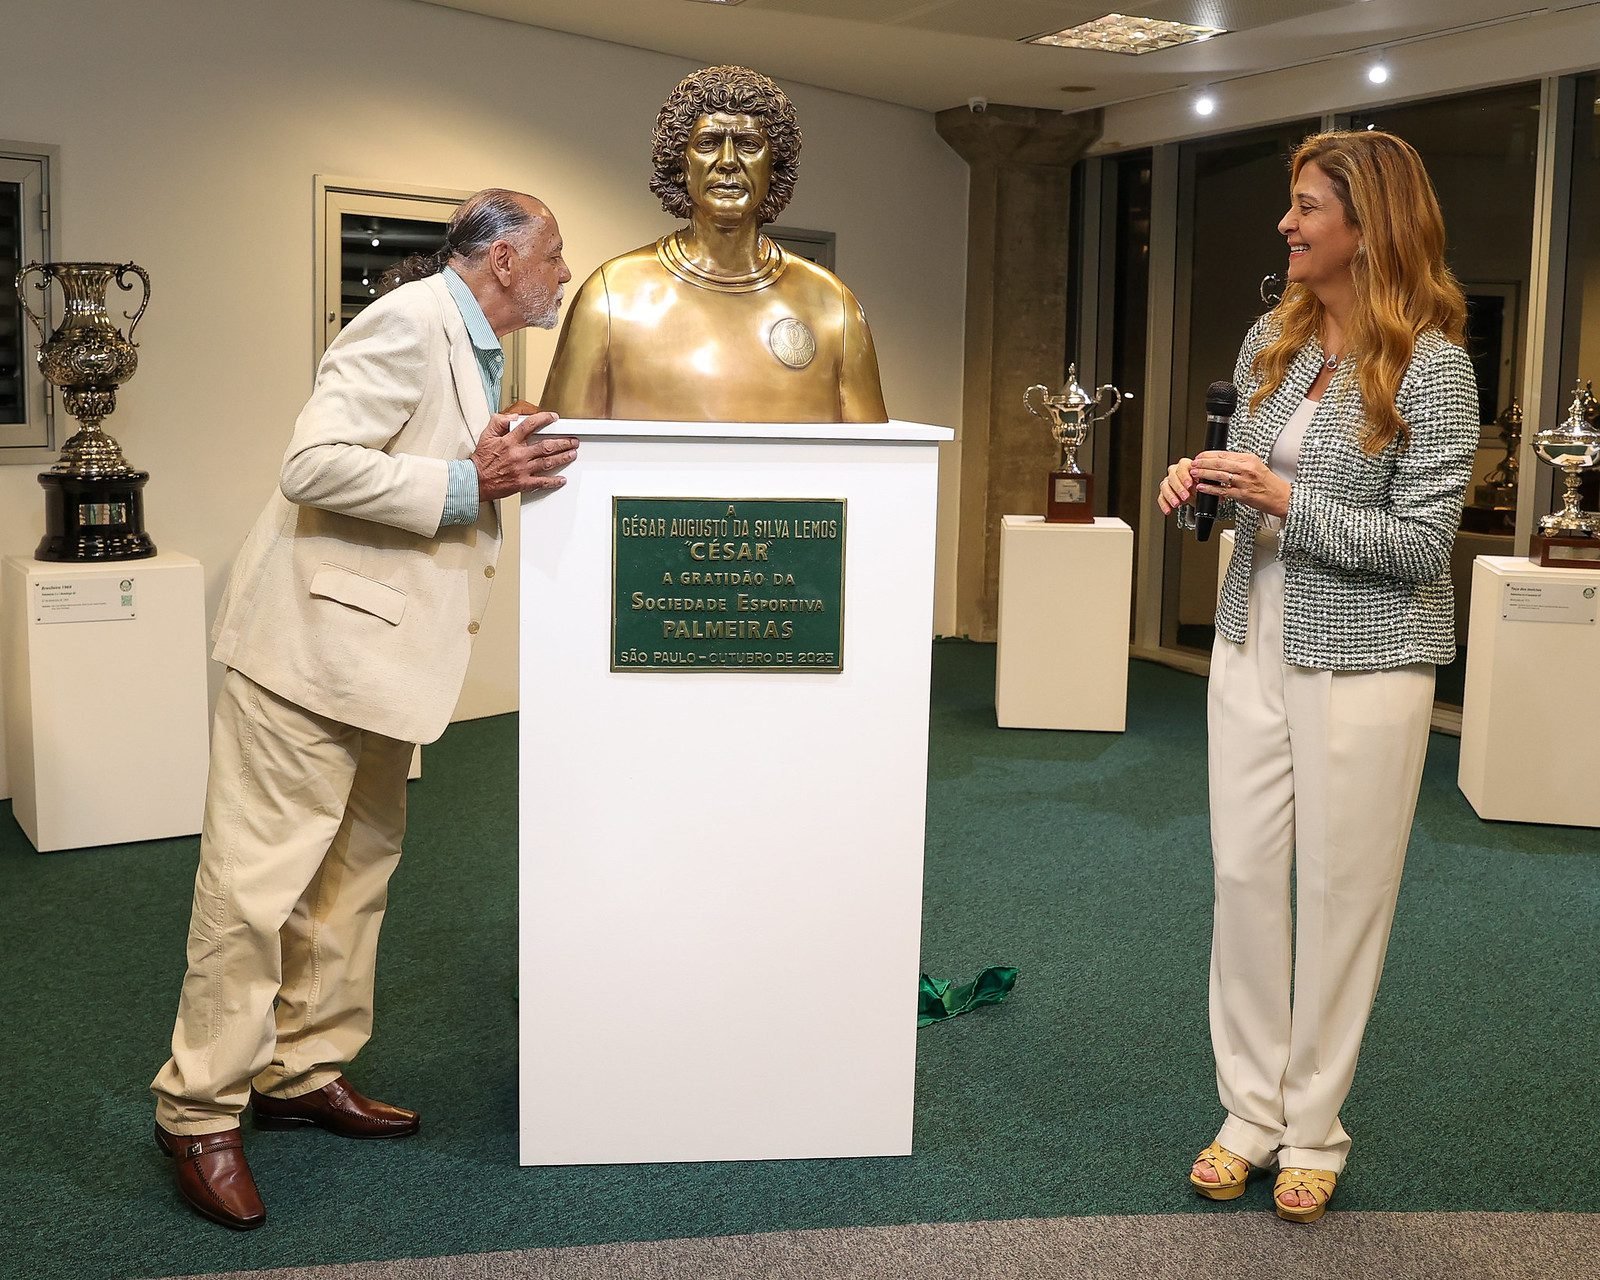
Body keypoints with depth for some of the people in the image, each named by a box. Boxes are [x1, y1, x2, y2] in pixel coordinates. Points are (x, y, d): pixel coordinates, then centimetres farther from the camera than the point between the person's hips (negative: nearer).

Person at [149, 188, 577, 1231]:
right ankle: (201, 1109, 5)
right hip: (314, 639, -10)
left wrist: (511, 473, 8)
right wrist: (465, 485, -23)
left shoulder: (475, 351, 18)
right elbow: (317, 464, -23)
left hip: (379, 653, 10)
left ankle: (305, 1071, 25)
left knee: (358, 868, 14)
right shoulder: (409, 324, -14)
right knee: (259, 877, -5)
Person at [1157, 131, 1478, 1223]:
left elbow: (1422, 544, -15)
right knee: (1245, 874, 8)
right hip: (1254, 641, 6)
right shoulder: (1273, 338, 6)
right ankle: (1252, 1110, 22)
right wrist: (1201, 482, -3)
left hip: (1362, 659, -6)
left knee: (1342, 889, 4)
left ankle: (1314, 1130, 19)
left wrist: (1285, 501, -21)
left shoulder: (1432, 364, -12)